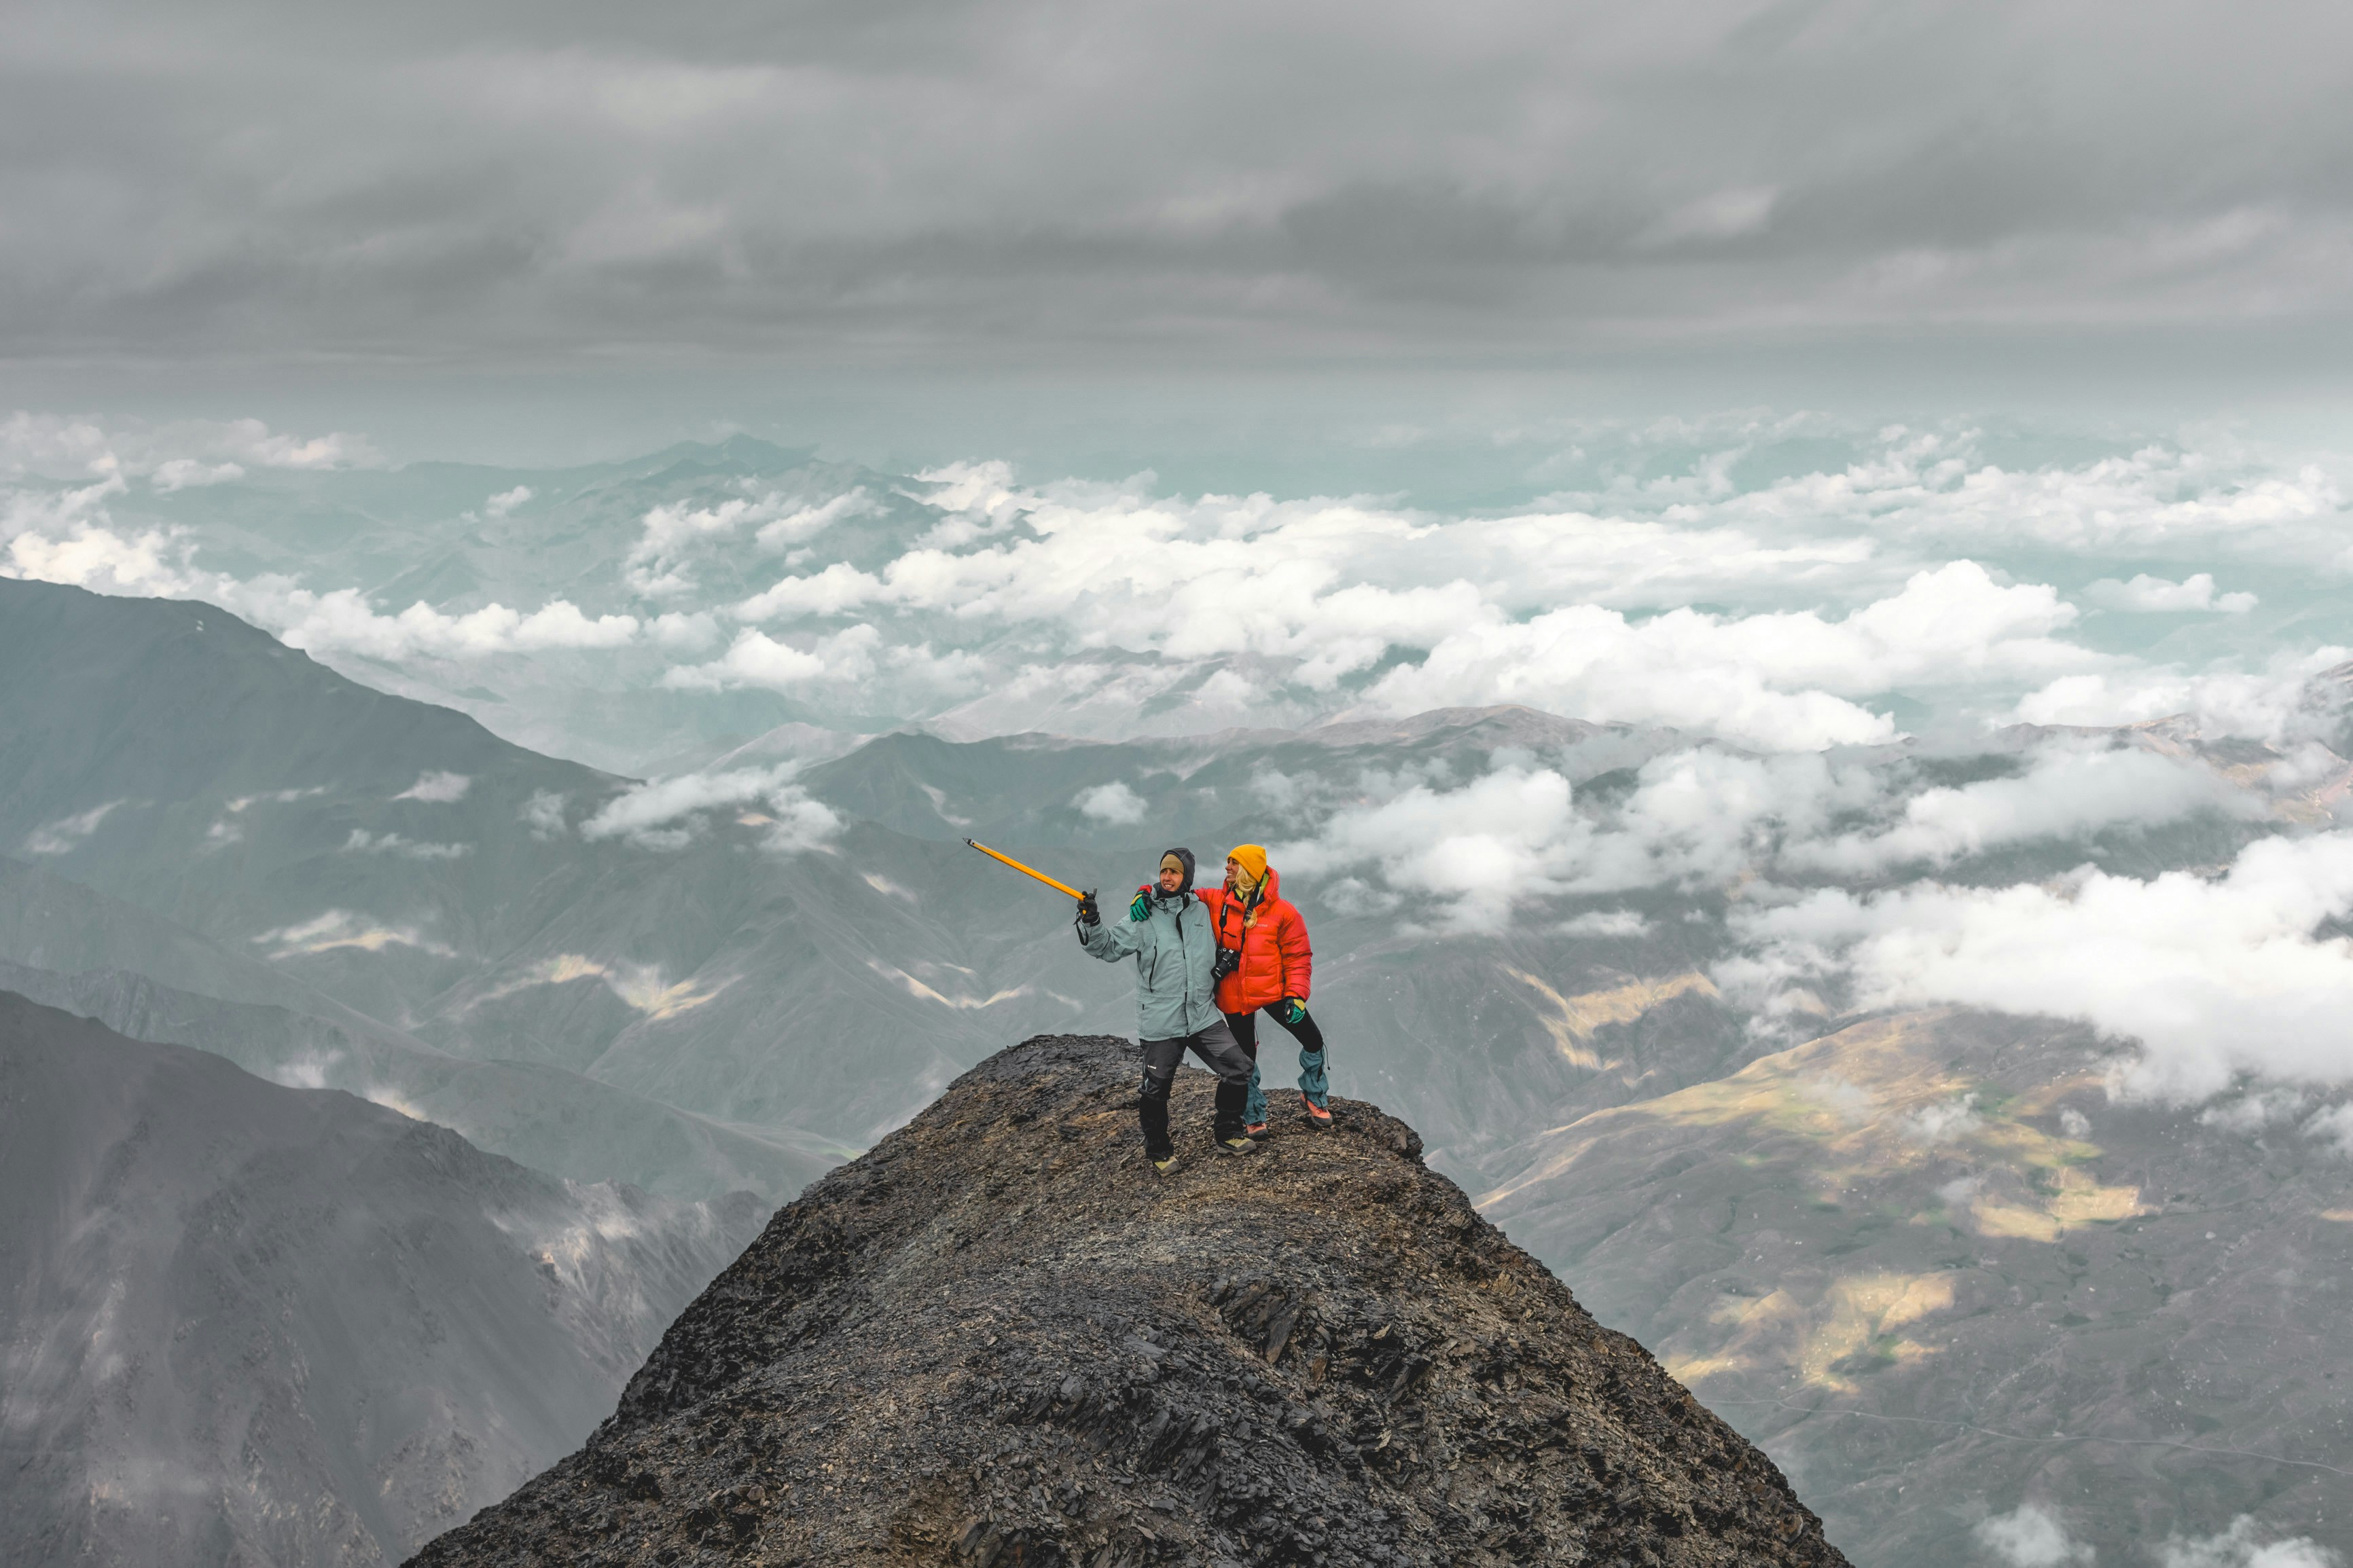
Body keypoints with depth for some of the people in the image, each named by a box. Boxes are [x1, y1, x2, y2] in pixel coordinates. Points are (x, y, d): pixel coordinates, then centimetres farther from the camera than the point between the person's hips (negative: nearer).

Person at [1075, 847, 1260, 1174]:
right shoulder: (1143, 915, -4)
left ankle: (1226, 1135, 19)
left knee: (1238, 1069, 0)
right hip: (1160, 1021, -3)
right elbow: (1110, 947, -8)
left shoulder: (1201, 910, 7)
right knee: (1155, 1091, 1)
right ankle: (1159, 1152, 23)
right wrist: (1092, 922, -22)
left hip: (1203, 1016, 3)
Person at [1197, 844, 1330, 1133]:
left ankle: (1314, 1099, 25)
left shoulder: (1283, 912, -9)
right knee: (1245, 1058, 10)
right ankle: (1253, 1117, 28)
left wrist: (1296, 995, -14)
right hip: (1234, 998, 1)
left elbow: (1298, 958, -5)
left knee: (1313, 1041, 0)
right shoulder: (1216, 902, -4)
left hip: (1274, 990, -1)